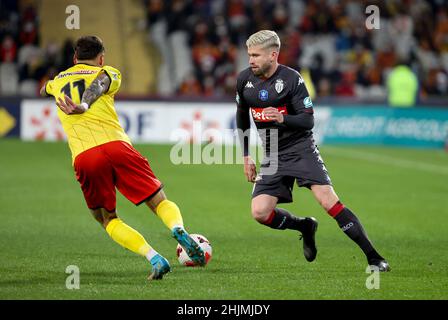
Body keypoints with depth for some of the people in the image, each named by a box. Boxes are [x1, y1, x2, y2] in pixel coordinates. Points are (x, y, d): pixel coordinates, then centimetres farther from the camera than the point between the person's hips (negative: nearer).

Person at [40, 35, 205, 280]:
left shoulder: (57, 81, 28)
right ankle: (179, 229, -26)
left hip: (83, 157, 2)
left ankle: (154, 258, -7)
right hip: (116, 146, -1)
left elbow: (44, 90, 53)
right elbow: (95, 87, -8)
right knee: (160, 202, 9)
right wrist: (83, 106, -28)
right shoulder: (107, 74, 17)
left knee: (108, 220, 16)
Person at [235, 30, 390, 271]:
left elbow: (308, 121, -14)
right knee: (260, 212, -11)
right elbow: (242, 117, 18)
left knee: (327, 199, -20)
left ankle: (373, 256, -16)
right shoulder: (244, 80, 2)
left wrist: (283, 119, -34)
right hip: (272, 156, 5)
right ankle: (305, 227, 18)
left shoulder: (291, 79, -13)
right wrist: (246, 156, 17)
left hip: (301, 148, -5)